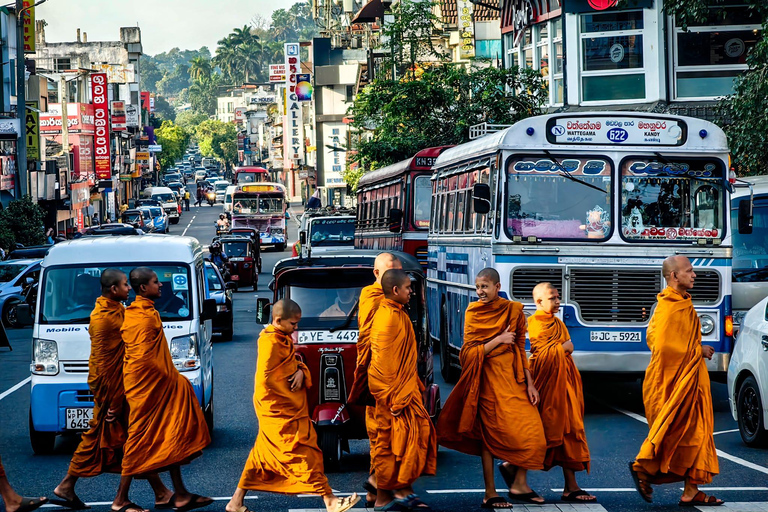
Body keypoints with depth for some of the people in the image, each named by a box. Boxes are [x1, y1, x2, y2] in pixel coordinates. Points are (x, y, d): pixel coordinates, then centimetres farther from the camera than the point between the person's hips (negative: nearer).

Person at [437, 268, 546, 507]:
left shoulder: (514, 310, 7)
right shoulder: (473, 313, -1)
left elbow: (521, 349, 10)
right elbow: (470, 352, -6)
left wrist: (529, 383, 5)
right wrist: (499, 340, -11)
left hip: (513, 376, 3)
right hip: (489, 378, -3)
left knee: (530, 429, -6)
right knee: (490, 433, -2)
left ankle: (519, 483, 17)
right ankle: (490, 494, 5)